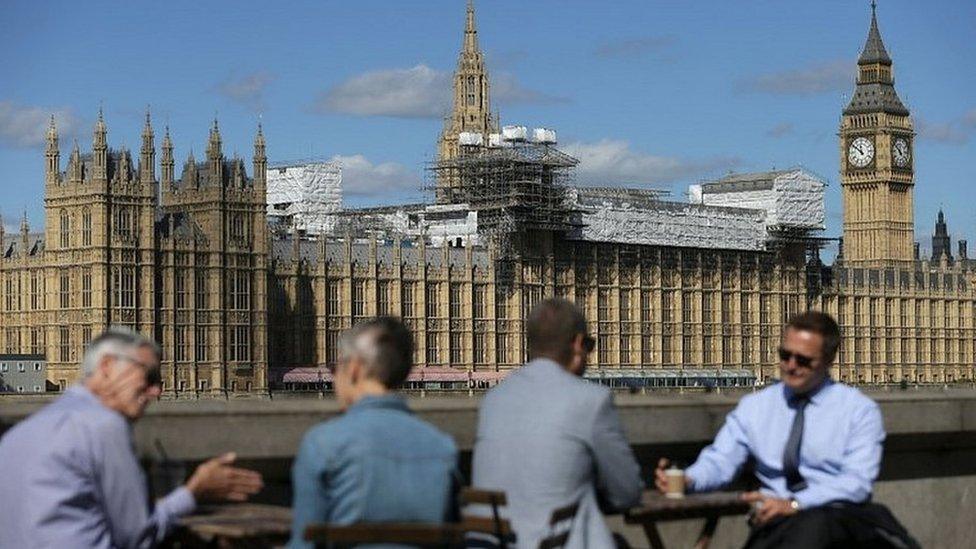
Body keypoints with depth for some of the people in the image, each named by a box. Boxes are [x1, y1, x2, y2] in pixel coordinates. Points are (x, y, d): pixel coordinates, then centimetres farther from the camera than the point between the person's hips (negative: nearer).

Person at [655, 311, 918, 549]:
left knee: (814, 524, -38)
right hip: (778, 524, 1)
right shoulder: (755, 407, 17)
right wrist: (687, 478, -15)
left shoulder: (859, 410, 7)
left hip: (841, 520, -1)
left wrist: (794, 504, -20)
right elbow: (719, 461, 8)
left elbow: (856, 482, -5)